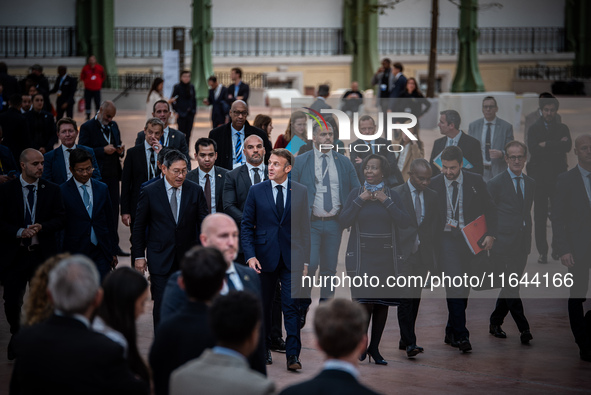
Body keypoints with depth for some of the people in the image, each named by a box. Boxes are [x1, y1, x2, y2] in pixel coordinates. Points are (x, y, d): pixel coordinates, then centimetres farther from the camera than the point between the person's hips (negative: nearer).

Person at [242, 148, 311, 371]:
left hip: (291, 259, -1)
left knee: (292, 306, -8)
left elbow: (305, 228, 6)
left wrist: (305, 260, 2)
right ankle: (263, 349, 25)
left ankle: (293, 355, -7)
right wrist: (250, 255, -8)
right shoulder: (256, 191, 3)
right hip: (265, 258, 1)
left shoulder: (300, 192, 4)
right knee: (263, 306, 10)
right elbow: (246, 226, 3)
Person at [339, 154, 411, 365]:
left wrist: (386, 202, -11)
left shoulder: (392, 195, 5)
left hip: (386, 257, 2)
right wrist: (360, 201, -12)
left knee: (382, 303, 4)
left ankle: (374, 347, 14)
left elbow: (405, 222, -7)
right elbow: (343, 222, -6)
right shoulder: (356, 193, 3)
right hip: (361, 256, -2)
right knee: (365, 301, -13)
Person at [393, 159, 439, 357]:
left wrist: (429, 250, 4)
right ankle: (409, 343, -13)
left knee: (415, 298, 8)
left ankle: (405, 339, 18)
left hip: (422, 255, 5)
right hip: (403, 253, -5)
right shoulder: (396, 194, -4)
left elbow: (435, 225, 14)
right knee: (406, 298, -11)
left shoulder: (432, 196, 11)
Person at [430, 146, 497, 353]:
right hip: (446, 240, -3)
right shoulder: (434, 184, 0)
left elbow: (490, 209, 7)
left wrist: (490, 234, -4)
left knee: (464, 288, 8)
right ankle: (461, 335, -15)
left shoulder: (475, 182, 3)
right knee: (455, 284, -15)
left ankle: (451, 332, 22)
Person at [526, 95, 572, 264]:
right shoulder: (534, 129, 8)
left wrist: (546, 145, -10)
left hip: (558, 174, 1)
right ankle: (542, 251, 0)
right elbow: (533, 149, -9)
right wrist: (557, 145, -10)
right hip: (539, 175, -1)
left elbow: (567, 147, -7)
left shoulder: (562, 128, 11)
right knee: (540, 216, -3)